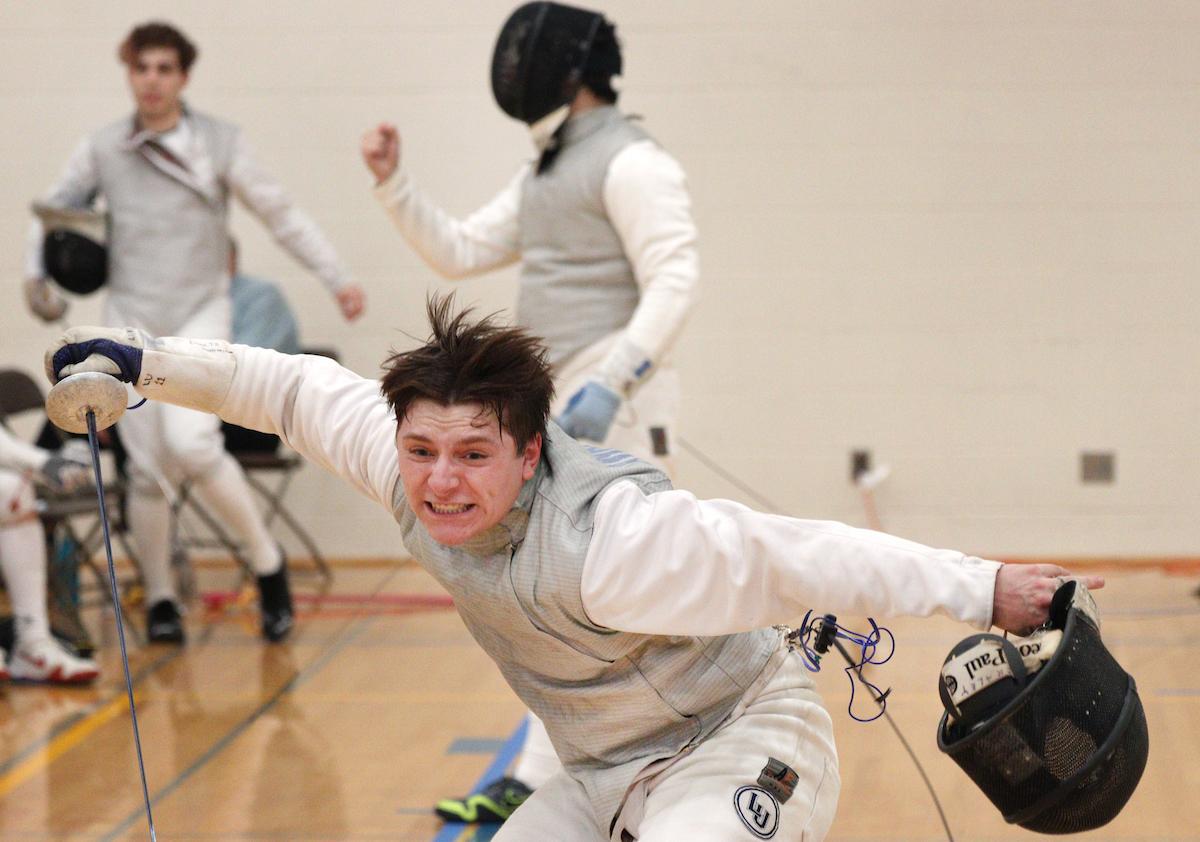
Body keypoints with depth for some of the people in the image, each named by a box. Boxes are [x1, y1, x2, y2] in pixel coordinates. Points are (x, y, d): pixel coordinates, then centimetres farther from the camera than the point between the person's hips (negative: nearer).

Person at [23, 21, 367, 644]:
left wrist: (336, 278, -2)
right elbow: (54, 211, 15)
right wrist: (36, 272, -1)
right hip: (131, 321, 2)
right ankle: (160, 600, 20)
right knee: (149, 469, 2)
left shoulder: (219, 142, -1)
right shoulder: (101, 150, 3)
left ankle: (268, 564, -4)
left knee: (191, 444, -23)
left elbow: (280, 215, 2)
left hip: (199, 314, -2)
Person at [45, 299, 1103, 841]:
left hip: (741, 743, -8)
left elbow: (798, 556, -35)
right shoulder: (412, 472, -12)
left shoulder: (609, 538, -35)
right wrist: (146, 361, 7)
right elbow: (303, 389, 4)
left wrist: (985, 589, -37)